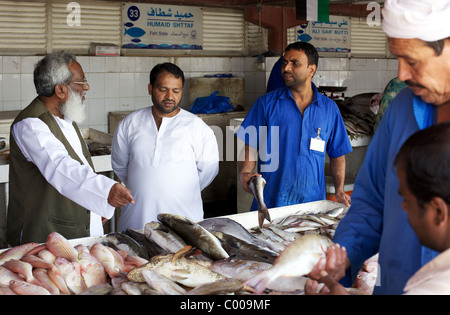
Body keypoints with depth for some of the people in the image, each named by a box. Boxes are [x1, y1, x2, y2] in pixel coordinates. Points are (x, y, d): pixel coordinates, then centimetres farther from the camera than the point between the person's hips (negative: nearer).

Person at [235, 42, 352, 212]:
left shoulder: (329, 108, 9)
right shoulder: (267, 103, 3)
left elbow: (337, 154, 14)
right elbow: (250, 146, 1)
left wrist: (339, 190, 2)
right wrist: (245, 173, -18)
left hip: (312, 202, 2)